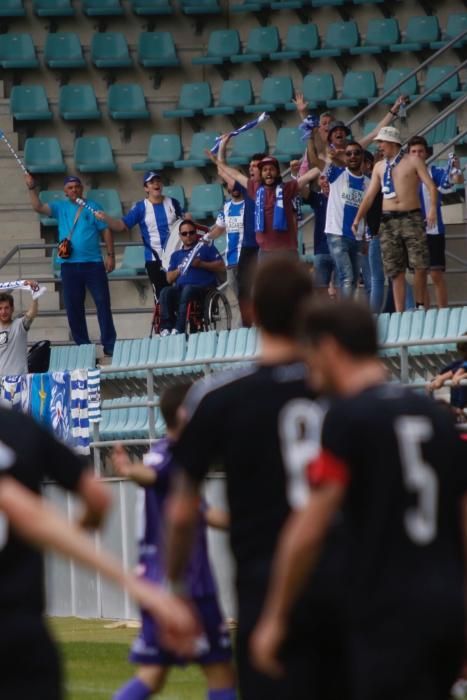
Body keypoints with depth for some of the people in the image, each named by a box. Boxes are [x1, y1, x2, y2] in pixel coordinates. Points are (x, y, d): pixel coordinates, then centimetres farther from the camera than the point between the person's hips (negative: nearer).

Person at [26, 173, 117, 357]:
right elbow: (38, 207, -1)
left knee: (103, 303, -4)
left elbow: (106, 231, 3)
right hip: (69, 264, 2)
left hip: (93, 263, -2)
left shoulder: (93, 207, 4)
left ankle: (109, 345, -2)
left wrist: (110, 255, -3)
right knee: (73, 307, 4)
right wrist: (32, 189, -15)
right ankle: (82, 346, 12)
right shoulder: (60, 208, 10)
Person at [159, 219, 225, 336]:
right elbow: (169, 279, 19)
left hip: (203, 287, -4)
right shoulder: (176, 255, 29)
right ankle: (166, 327, -39)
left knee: (187, 290, -38)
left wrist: (201, 264, -5)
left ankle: (179, 328, -46)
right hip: (180, 289, 4)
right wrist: (180, 269, 2)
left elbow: (221, 267, 7)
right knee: (165, 292, -29)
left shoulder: (206, 248, 19)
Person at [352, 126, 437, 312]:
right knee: (396, 271, -1)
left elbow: (431, 186, -4)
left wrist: (432, 208, -21)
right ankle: (399, 313, -1)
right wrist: (357, 218, 1)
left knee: (420, 265, -11)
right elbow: (370, 195, 13)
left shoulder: (413, 162, 4)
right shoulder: (379, 167, 16)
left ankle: (420, 305, 6)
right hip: (388, 220, 3)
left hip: (411, 217, -3)